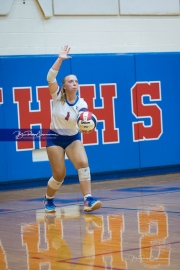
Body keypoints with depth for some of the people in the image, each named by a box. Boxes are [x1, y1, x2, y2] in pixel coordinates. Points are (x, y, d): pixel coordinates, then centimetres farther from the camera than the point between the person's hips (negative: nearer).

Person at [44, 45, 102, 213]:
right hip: (55, 138, -2)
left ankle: (88, 201, -26)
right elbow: (50, 78, -27)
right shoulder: (57, 97, -12)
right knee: (59, 174, -4)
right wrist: (60, 59, -35)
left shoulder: (81, 103, -9)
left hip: (73, 138, 2)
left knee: (83, 163, -23)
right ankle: (48, 200, 25)